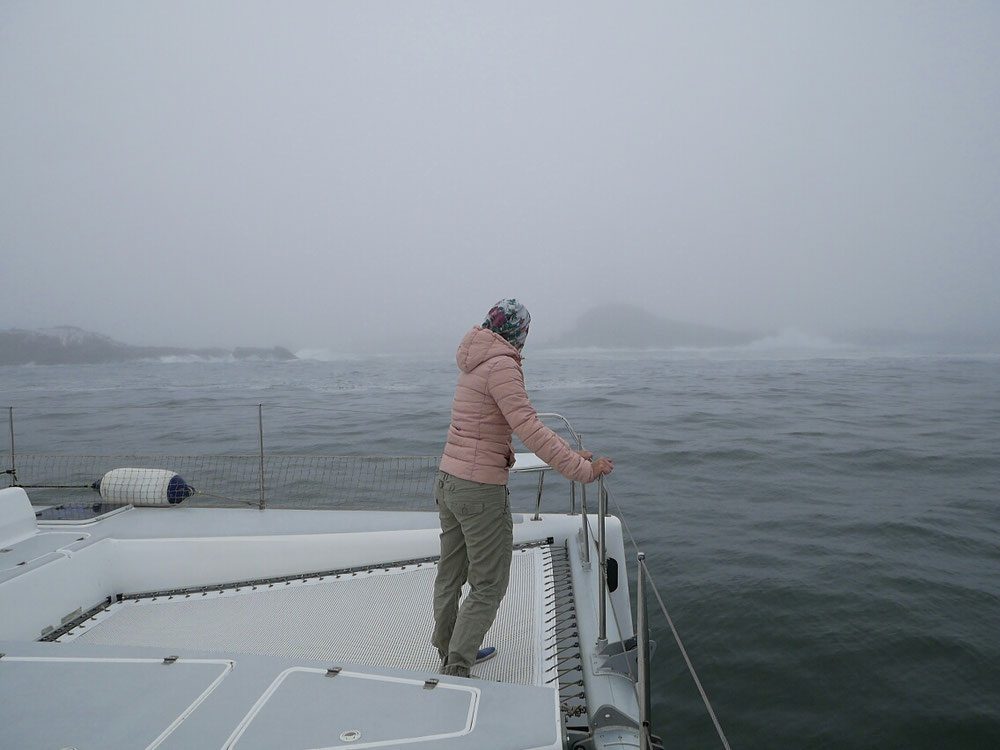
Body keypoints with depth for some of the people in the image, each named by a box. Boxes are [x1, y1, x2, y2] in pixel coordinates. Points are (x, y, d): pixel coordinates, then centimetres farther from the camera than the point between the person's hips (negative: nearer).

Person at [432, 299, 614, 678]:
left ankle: (448, 653, 38)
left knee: (450, 575, 21)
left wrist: (569, 451, 16)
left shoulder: (475, 364, 12)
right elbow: (530, 430, -25)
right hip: (481, 490, -9)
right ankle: (455, 670, 11)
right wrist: (582, 469, -23)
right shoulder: (502, 366, -17)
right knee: (488, 585, 4)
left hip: (447, 481, 10)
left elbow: (522, 421, 16)